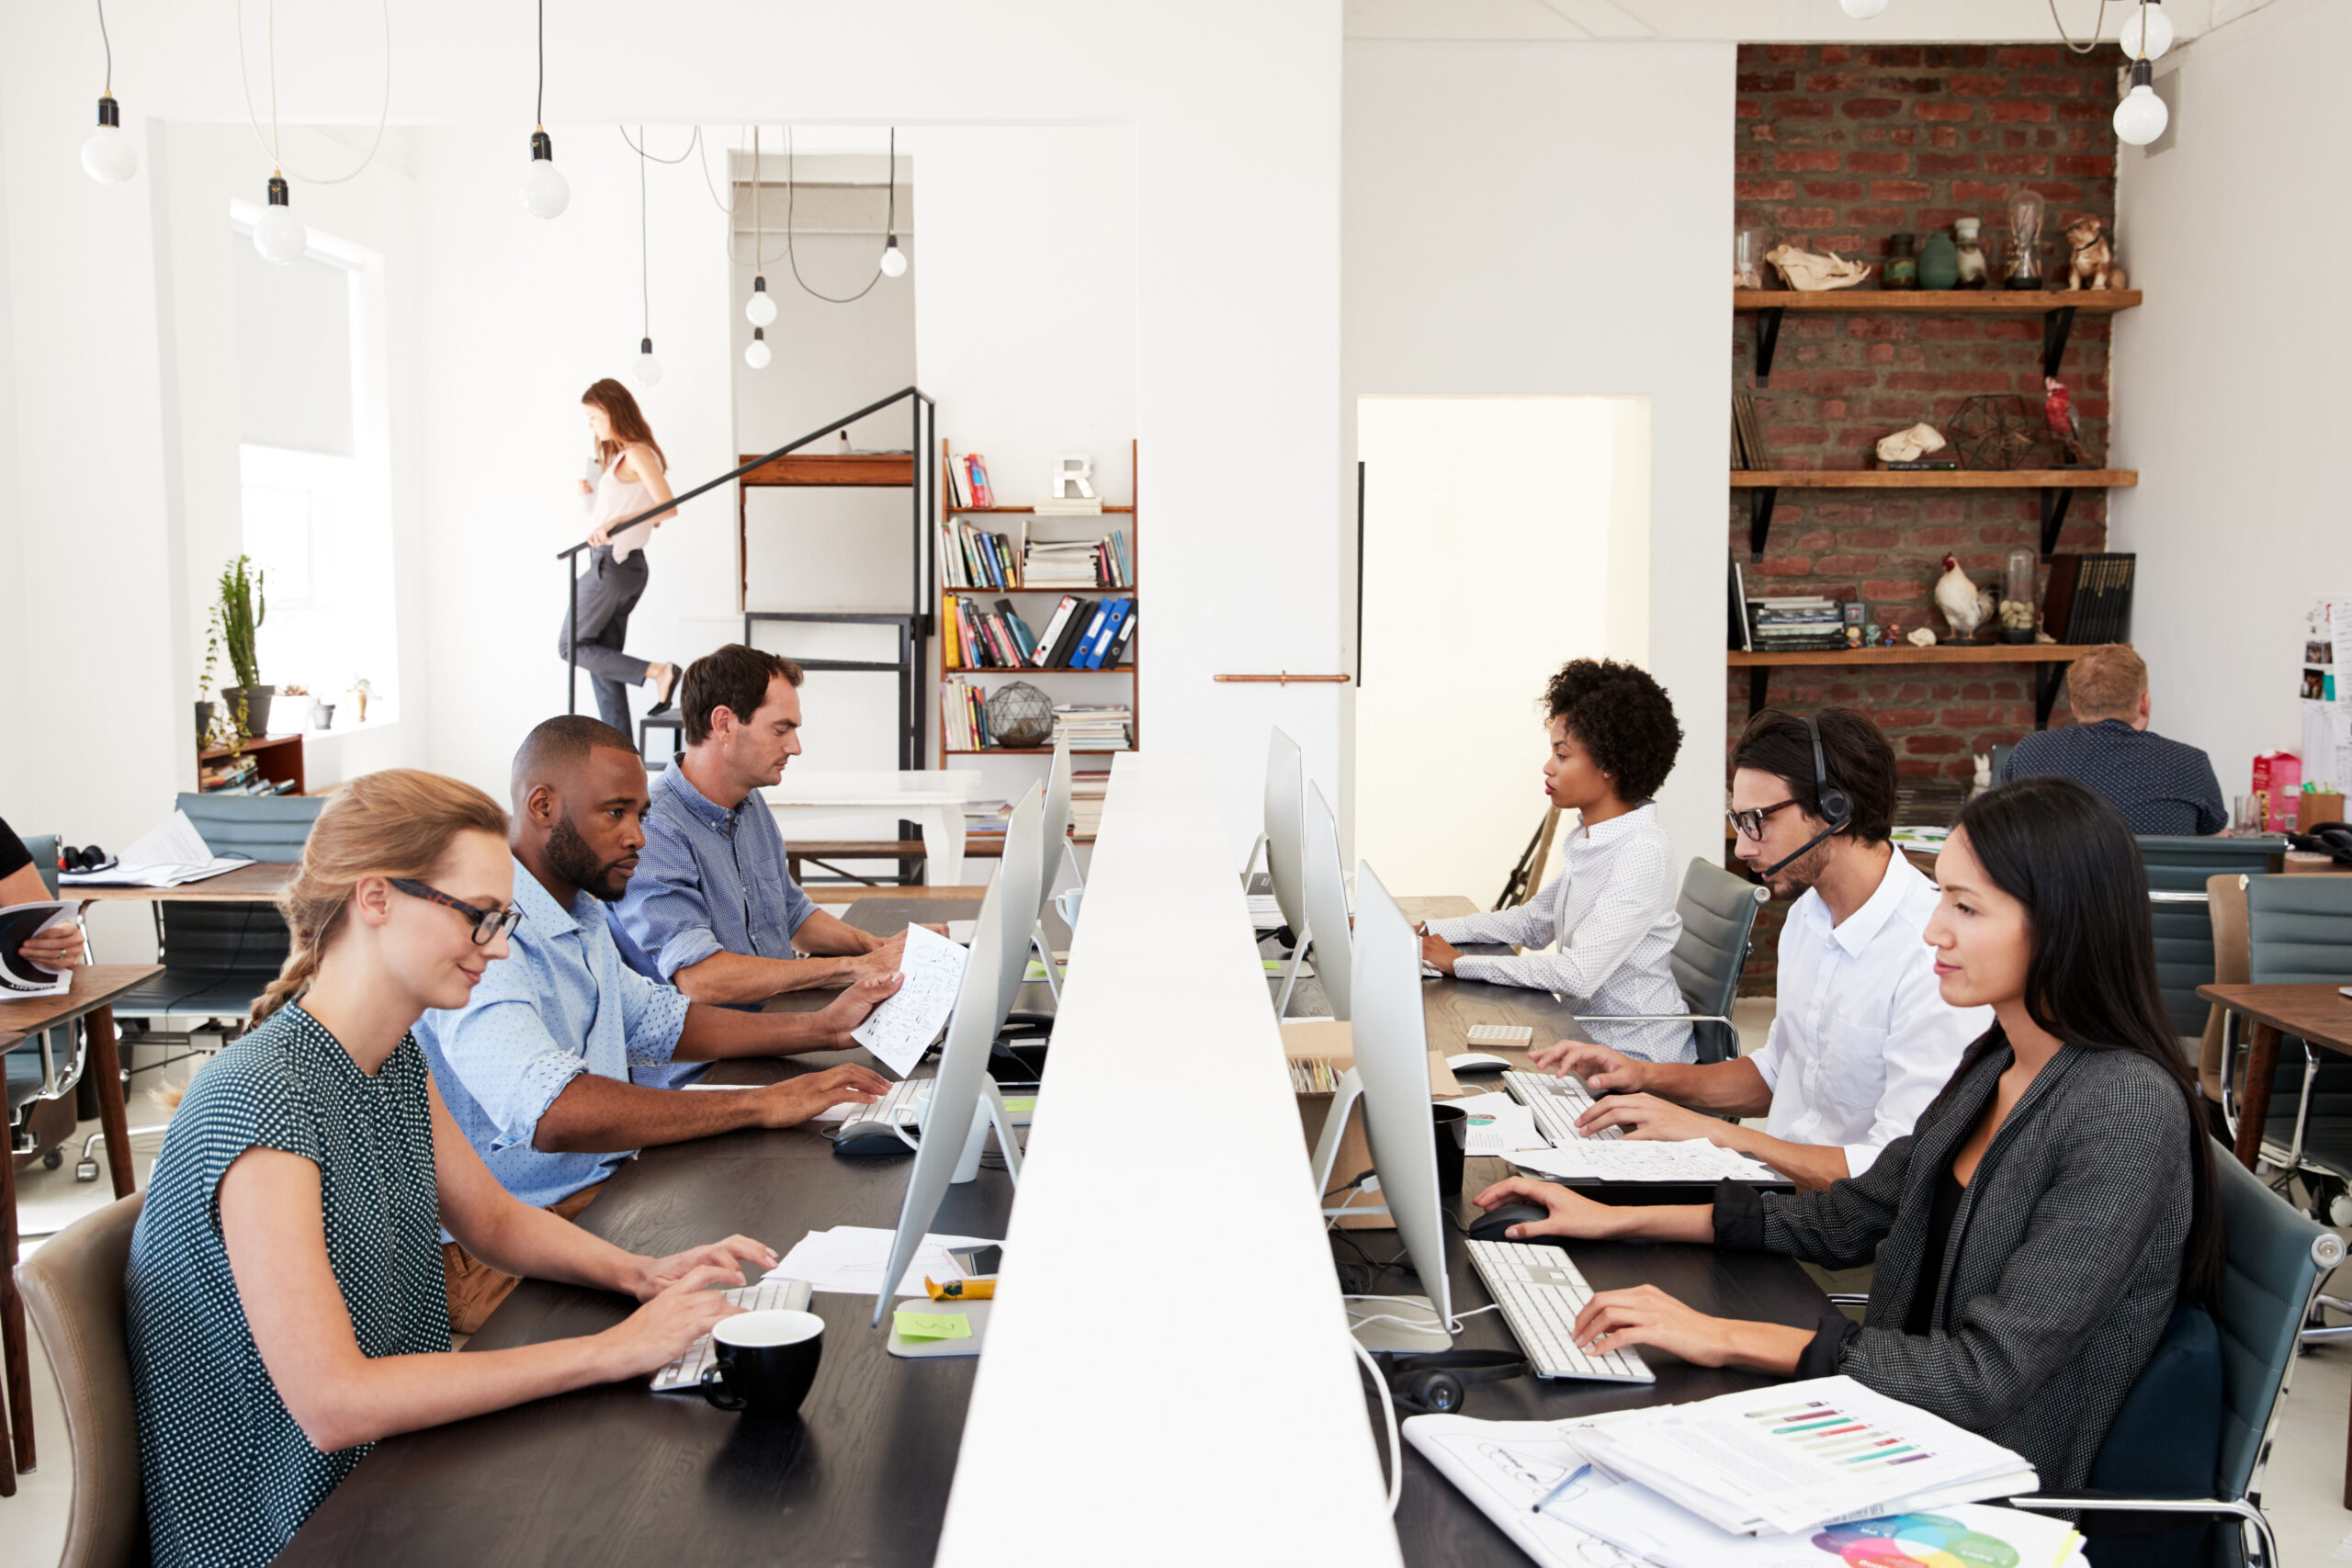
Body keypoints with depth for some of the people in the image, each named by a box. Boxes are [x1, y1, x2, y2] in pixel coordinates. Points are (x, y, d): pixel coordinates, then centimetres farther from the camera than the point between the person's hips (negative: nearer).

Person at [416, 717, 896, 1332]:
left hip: (602, 1198, 10)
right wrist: (759, 1105, -30)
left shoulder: (581, 917, 14)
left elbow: (658, 1022, 26)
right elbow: (553, 1112, -35)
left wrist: (820, 1028, 12)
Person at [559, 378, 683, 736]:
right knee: (603, 659, 9)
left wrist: (614, 522, -31)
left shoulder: (636, 454, -11)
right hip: (631, 565, 10)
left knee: (572, 646, -2)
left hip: (613, 563, -10)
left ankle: (657, 672, -10)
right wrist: (595, 493, 14)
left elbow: (667, 507, -22)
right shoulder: (620, 455, 18)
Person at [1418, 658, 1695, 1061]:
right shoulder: (1584, 839, 7)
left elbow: (1578, 975, -28)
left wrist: (1459, 963, -21)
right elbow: (1533, 921, 19)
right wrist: (1427, 933, 7)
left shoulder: (1645, 853, -22)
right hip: (1587, 1034, 8)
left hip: (1637, 1058, -7)